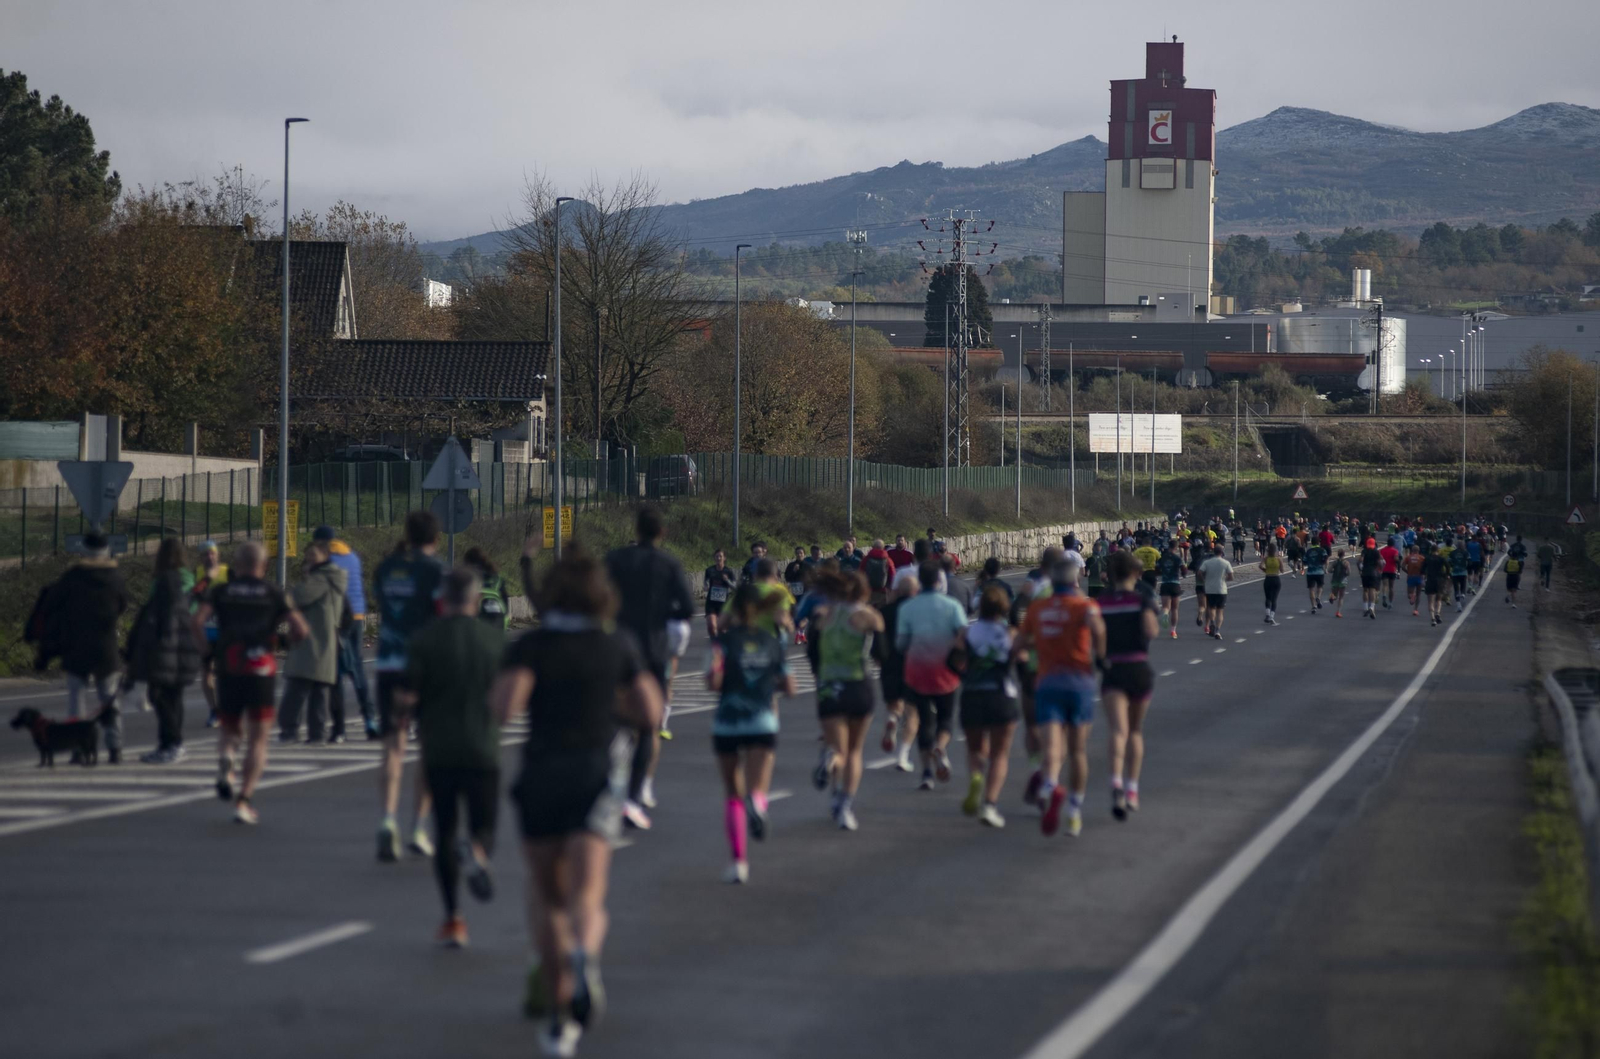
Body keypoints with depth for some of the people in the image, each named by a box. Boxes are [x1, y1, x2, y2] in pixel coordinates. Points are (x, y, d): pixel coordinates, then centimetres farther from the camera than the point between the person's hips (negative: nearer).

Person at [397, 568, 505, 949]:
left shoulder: (424, 640, -4)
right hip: (483, 749, 0)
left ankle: (452, 918, 5)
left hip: (439, 749, 0)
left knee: (445, 831, 11)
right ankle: (478, 855, -28)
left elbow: (408, 696, -11)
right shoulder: (496, 638, -1)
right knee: (483, 827, 10)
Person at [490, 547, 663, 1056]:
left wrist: (500, 692, 7)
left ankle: (558, 1010, 15)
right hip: (598, 775, 0)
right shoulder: (619, 643, 5)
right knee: (587, 898, -11)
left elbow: (504, 706, -16)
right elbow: (650, 714, 6)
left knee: (546, 894, 17)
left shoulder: (530, 646, -1)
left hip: (541, 774, 0)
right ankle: (584, 959, -45)